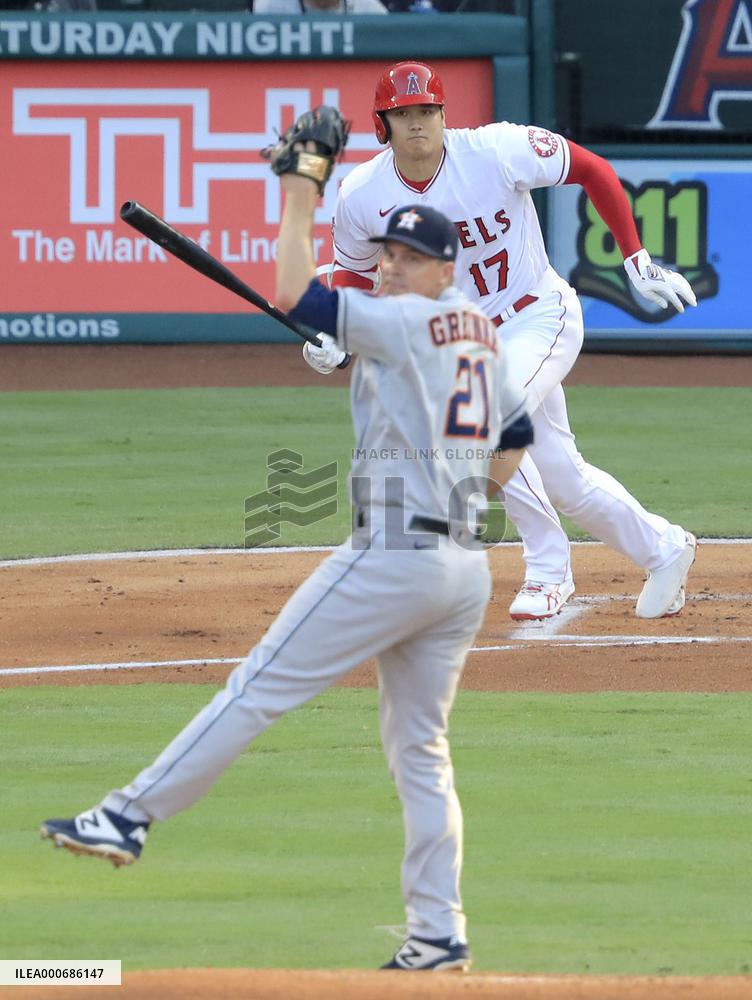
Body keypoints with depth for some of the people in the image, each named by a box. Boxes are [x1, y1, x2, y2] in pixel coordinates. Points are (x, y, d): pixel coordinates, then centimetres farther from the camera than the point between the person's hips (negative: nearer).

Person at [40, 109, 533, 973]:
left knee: (259, 686, -7)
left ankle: (133, 815, -7)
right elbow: (516, 438, 28)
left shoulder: (400, 323, -9)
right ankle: (438, 932, 8)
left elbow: (295, 293, -16)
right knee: (419, 748, 12)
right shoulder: (480, 335, 17)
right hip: (467, 566, 9)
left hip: (394, 553, -9)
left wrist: (300, 191, -8)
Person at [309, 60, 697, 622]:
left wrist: (637, 261, -11)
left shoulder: (497, 150, -23)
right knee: (560, 477, 11)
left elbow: (594, 171, -11)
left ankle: (549, 571, -14)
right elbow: (357, 274, 5)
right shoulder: (363, 196, -12)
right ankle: (662, 549, 37)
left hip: (541, 317, -5)